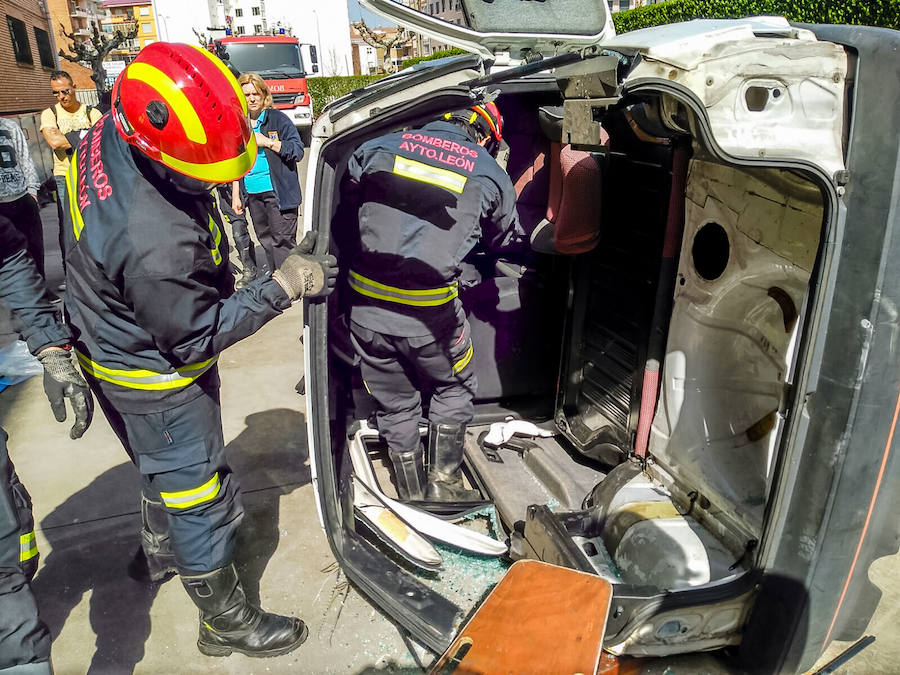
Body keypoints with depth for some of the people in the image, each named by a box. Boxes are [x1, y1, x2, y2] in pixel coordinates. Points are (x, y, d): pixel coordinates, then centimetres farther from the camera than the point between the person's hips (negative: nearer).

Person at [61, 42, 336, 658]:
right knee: (201, 502, 8)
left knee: (167, 466, 32)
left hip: (116, 344, 9)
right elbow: (195, 337, -26)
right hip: (157, 383, -9)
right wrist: (284, 288, -24)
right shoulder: (156, 246, -41)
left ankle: (160, 552, 59)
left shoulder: (106, 139, -14)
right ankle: (228, 623, 30)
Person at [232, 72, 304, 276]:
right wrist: (236, 195, 14)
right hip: (252, 194, 6)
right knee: (265, 239, 12)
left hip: (278, 192, -5)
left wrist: (267, 142, -16)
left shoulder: (278, 119, -2)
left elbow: (298, 151, -8)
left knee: (282, 240, -7)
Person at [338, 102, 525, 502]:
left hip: (366, 306, 3)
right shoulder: (489, 173, 6)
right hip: (431, 313, -2)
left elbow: (343, 225, 12)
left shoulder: (377, 149, 10)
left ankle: (413, 495, 33)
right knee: (452, 390, 25)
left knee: (395, 404, 20)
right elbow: (507, 242, 21)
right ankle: (443, 483, 25)